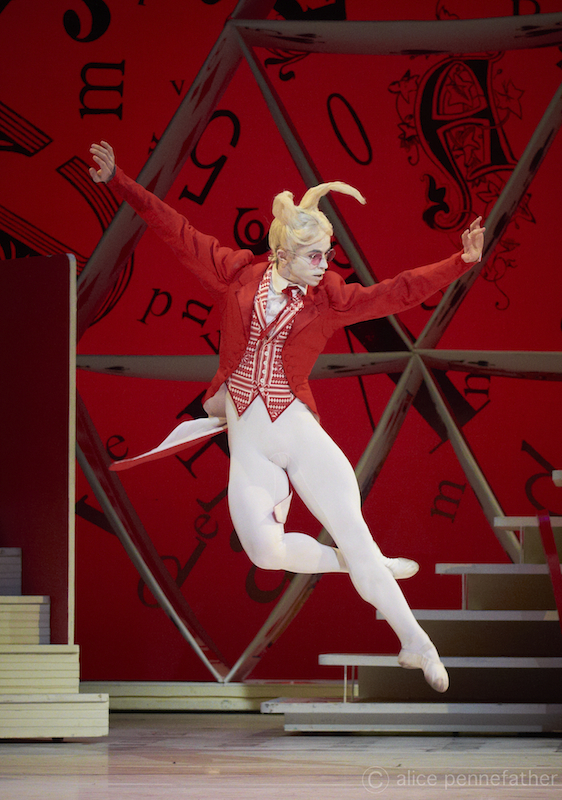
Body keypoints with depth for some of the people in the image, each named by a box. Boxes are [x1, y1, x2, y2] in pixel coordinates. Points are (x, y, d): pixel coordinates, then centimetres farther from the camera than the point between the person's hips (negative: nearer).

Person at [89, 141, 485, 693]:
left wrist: (461, 262, -13)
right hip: (248, 444, 0)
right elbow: (177, 232, 7)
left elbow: (399, 292, -3)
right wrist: (118, 182, 8)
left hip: (300, 433, 0)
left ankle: (416, 644, 3)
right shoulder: (237, 275, 4)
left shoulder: (329, 298, 4)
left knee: (352, 533, -8)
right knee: (266, 550, -18)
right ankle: (369, 569, 7)